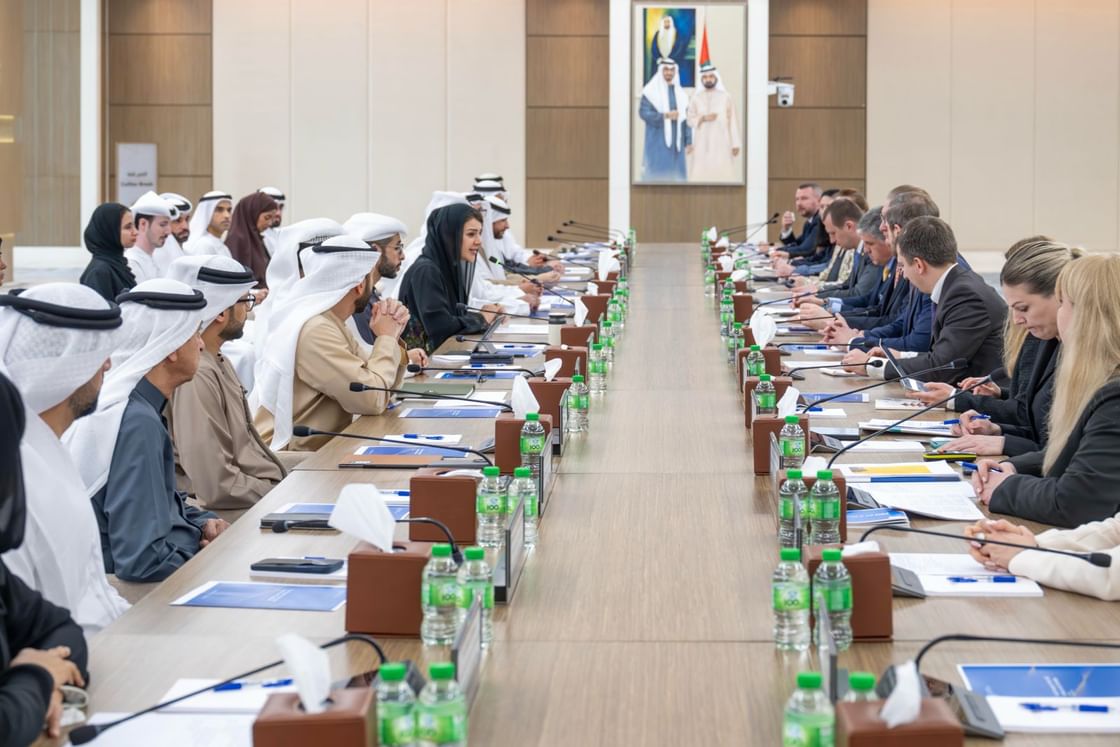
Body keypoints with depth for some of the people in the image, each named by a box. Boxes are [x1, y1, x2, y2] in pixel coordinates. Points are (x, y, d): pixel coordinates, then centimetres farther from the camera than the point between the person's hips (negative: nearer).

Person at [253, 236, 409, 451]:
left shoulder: (331, 322, 10)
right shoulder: (316, 330, -20)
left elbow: (379, 386, 10)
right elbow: (373, 399, -24)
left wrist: (391, 339, -4)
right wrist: (386, 338, -11)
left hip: (320, 448, 9)